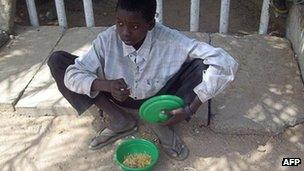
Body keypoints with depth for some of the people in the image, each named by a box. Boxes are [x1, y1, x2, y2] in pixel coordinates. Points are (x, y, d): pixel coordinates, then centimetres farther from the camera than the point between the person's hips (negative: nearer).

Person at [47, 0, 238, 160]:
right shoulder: (107, 40, -24)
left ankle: (164, 122, -12)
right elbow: (71, 74, -21)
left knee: (202, 64, -28)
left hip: (159, 96, -2)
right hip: (120, 96, 2)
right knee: (57, 60, -15)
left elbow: (225, 63, -35)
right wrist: (106, 84, -41)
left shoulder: (170, 41, -30)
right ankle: (120, 120, -9)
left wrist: (189, 110, -39)